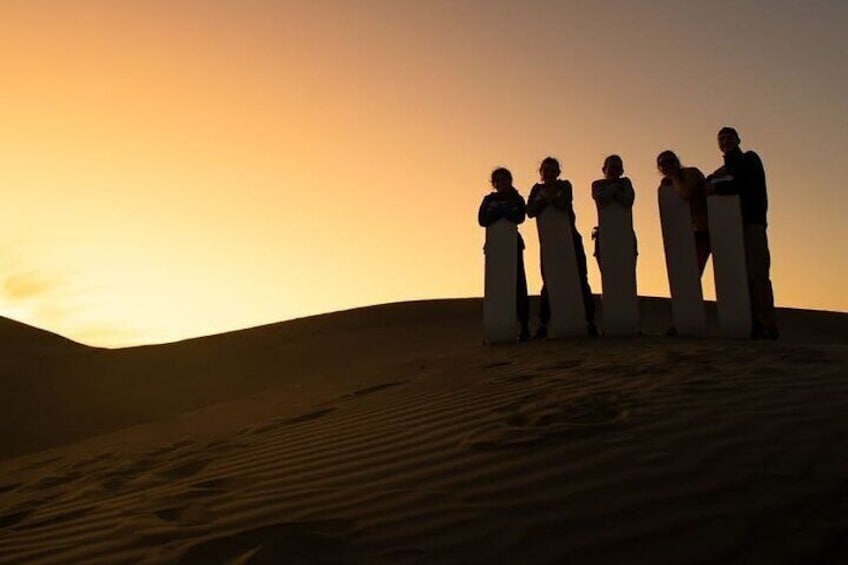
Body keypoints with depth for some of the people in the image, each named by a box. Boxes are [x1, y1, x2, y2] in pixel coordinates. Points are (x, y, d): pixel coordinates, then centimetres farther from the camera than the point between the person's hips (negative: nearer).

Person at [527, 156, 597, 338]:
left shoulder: (565, 186, 2)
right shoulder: (537, 189, 8)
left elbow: (565, 205, -18)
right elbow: (530, 211, -8)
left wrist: (550, 198, -12)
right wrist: (545, 199, -17)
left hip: (570, 238, -1)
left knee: (580, 279, -4)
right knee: (548, 282, 0)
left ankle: (590, 322, -2)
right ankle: (543, 324, 4)